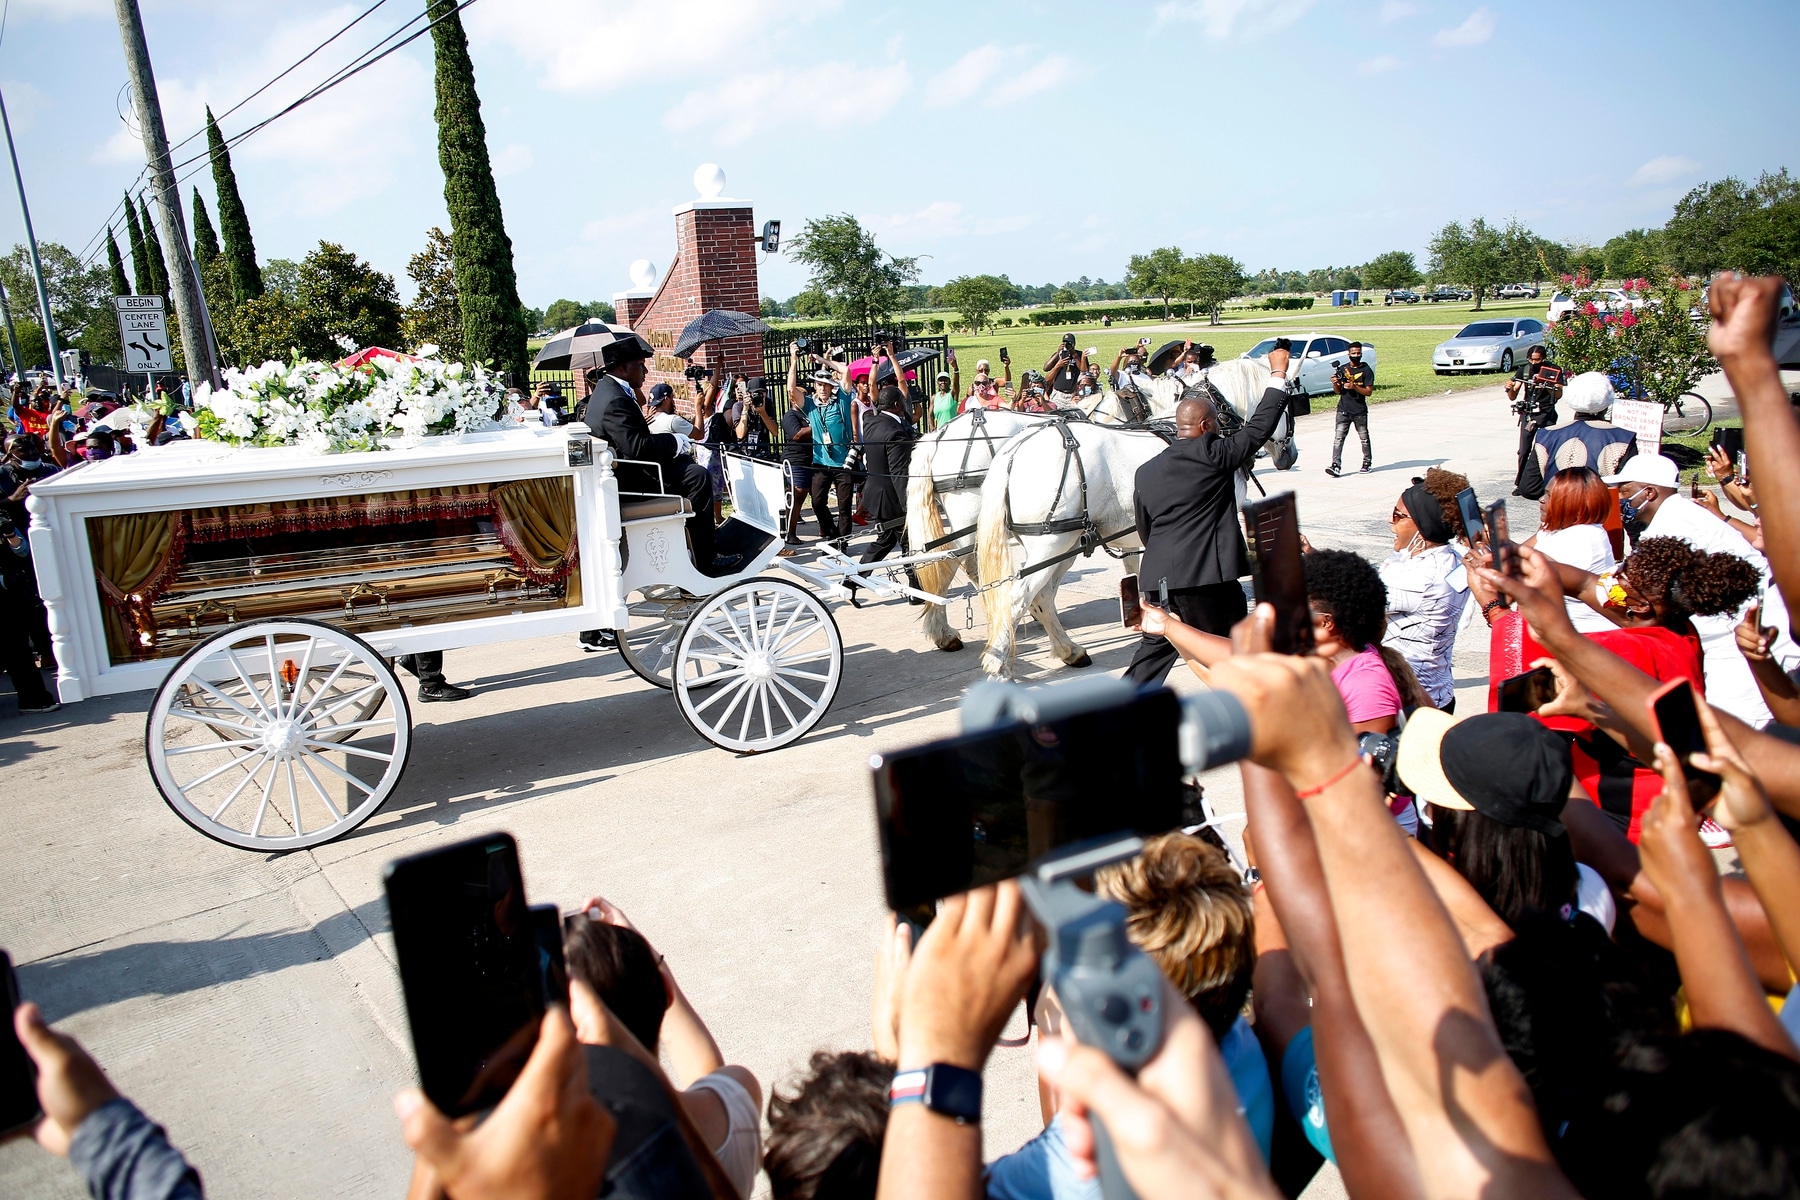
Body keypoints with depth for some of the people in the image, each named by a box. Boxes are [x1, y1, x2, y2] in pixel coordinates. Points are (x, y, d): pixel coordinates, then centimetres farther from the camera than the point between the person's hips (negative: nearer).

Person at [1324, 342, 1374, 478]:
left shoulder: (1366, 370, -2)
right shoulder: (1342, 369, 7)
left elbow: (1368, 391, -7)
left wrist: (1354, 387, -22)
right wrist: (1335, 383, -10)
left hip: (1360, 411, -2)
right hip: (1343, 410, 2)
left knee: (1364, 438, 10)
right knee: (1338, 438, -9)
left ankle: (1367, 463, 27)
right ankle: (1336, 466, -15)